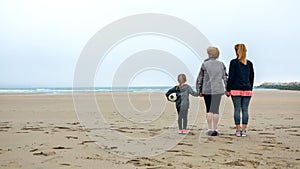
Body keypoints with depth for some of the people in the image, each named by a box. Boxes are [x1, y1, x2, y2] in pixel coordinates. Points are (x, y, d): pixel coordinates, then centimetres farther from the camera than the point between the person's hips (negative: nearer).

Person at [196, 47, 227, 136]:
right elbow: (225, 78, 6)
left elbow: (200, 78, 1)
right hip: (218, 89, 1)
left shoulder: (205, 64, -2)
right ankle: (215, 129, 1)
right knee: (215, 110, 2)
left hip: (207, 90, -1)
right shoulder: (221, 64, 3)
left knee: (209, 110, 9)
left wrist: (199, 91, 9)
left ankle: (210, 129, 9)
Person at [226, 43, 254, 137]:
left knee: (237, 109, 1)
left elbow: (231, 77, -5)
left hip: (236, 89, -3)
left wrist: (228, 89, 0)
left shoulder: (233, 62, -4)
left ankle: (238, 130, 2)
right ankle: (243, 130, 6)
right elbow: (252, 77, 12)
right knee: (245, 110, 5)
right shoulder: (249, 63, 8)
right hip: (247, 90, 3)